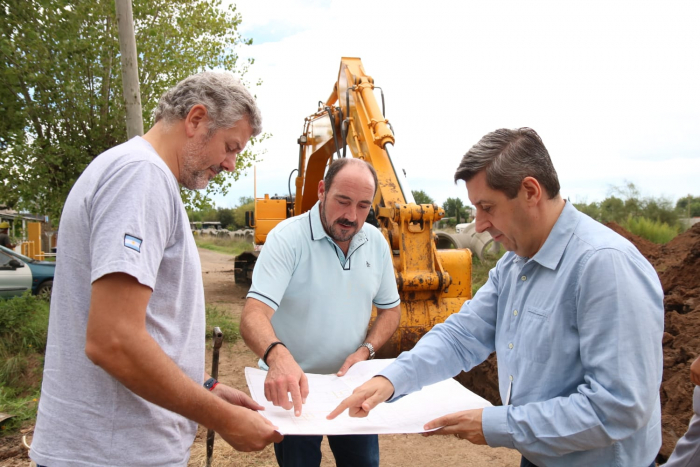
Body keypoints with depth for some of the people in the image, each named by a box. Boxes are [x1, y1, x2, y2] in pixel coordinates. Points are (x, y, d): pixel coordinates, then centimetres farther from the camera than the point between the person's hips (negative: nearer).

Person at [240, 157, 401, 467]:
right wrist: (277, 355, -50)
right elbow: (253, 314, -29)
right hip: (291, 388, -4)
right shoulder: (287, 238, -19)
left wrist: (366, 349, -9)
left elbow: (390, 309, 10)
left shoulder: (377, 242, -1)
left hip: (351, 385, 5)